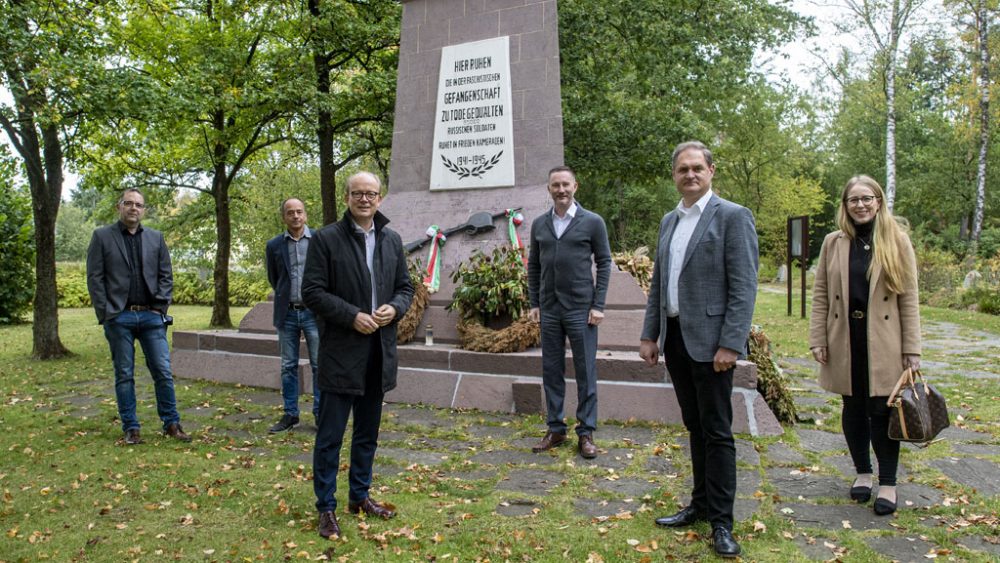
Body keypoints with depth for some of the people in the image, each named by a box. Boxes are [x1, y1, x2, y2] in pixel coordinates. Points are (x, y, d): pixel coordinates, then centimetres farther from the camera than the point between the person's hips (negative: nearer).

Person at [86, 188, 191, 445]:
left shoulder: (156, 238, 11)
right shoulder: (102, 237, 5)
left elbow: (166, 276, 10)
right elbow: (95, 278, 1)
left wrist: (161, 307, 0)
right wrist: (105, 313, -6)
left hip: (151, 316, 2)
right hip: (119, 317, -1)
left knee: (163, 372, 0)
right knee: (124, 375, 6)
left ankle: (171, 424, 10)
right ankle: (131, 429, 14)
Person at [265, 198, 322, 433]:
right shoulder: (274, 245, 3)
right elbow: (273, 279, 15)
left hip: (314, 312, -2)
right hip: (287, 314, 2)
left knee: (319, 365, 2)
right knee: (288, 367, 8)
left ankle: (320, 413, 12)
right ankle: (290, 414, 17)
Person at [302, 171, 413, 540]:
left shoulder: (392, 241, 9)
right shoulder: (326, 239, -6)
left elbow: (405, 287, 13)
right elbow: (312, 291, -10)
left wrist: (395, 308, -8)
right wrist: (352, 316, -18)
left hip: (379, 350, 5)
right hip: (341, 350, -5)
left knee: (368, 433, 16)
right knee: (330, 435, 2)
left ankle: (360, 495, 31)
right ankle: (326, 507, 15)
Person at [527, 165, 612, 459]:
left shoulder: (592, 222, -2)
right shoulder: (539, 224, 8)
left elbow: (604, 263, -2)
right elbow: (533, 265, 12)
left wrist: (598, 305, -8)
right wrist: (534, 303, 7)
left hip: (581, 309, -3)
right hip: (549, 310, 4)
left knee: (586, 372, 2)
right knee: (551, 371, 10)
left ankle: (586, 433, 14)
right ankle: (555, 429, 22)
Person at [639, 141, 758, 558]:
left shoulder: (732, 217, -7)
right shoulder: (669, 221, 14)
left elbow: (744, 286, -12)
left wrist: (730, 344, -18)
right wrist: (649, 334, 11)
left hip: (709, 341, -6)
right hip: (674, 338, 7)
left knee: (716, 431, 1)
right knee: (695, 426, 16)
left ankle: (721, 521, 13)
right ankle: (701, 504, 29)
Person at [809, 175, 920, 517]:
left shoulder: (897, 241, 1)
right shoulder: (833, 243, 6)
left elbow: (908, 298, -1)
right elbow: (820, 295, 6)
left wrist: (912, 349, -5)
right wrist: (817, 340, -1)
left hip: (883, 342, -2)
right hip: (845, 341, 2)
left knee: (883, 410, 2)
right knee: (853, 409, 11)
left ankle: (888, 483, 14)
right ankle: (862, 473, 28)